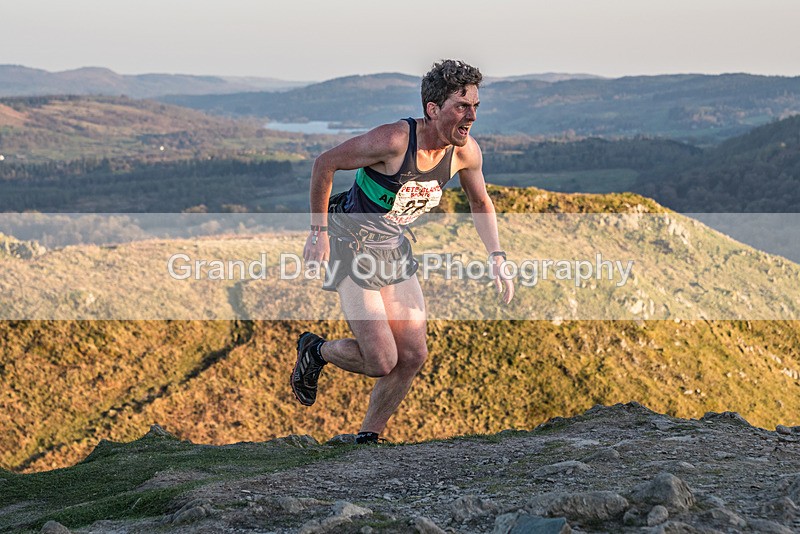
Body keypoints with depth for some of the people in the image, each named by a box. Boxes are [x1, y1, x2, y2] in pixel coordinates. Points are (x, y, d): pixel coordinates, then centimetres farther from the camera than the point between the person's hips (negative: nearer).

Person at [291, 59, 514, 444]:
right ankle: (315, 352, 18)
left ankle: (368, 437, 21)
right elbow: (325, 164, -18)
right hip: (352, 245, -7)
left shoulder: (466, 152, -9)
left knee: (413, 356, 3)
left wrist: (496, 258, 1)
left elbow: (480, 202, 12)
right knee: (381, 361, -12)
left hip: (394, 247, 7)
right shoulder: (394, 140, -29)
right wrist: (319, 231, -14)